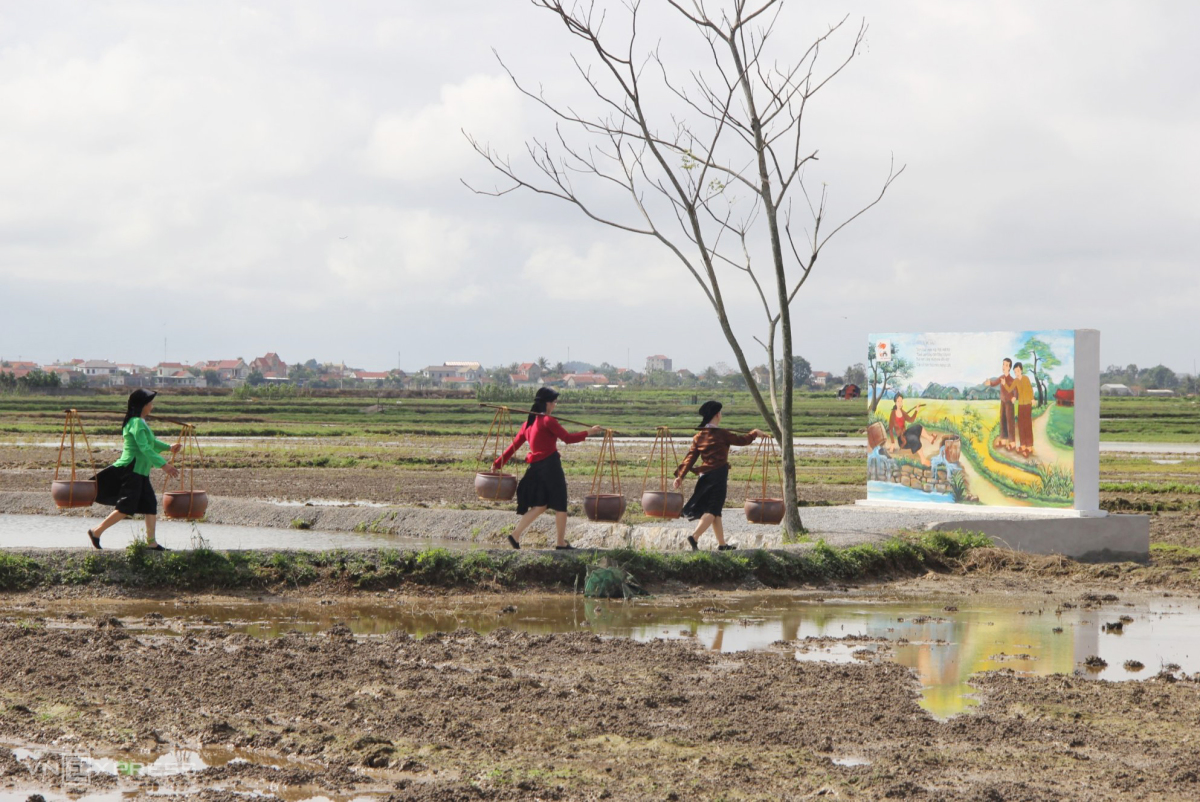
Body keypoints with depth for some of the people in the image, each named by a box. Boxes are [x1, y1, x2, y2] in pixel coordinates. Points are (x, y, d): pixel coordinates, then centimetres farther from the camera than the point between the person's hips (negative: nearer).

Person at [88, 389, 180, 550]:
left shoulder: (141, 422, 15)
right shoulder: (137, 423, -17)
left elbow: (151, 442, 31)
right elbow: (145, 448, -25)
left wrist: (168, 447, 22)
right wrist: (163, 465, -27)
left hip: (140, 472, 10)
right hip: (131, 470, -10)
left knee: (150, 505, 6)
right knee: (126, 507, -9)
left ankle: (151, 541, 7)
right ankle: (96, 532, 0)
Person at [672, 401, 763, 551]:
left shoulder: (698, 436, 6)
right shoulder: (722, 434, -8)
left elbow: (690, 457, 1)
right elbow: (741, 440, 1)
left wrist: (681, 475, -1)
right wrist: (754, 434, 19)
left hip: (705, 476, 6)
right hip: (719, 475, -6)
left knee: (714, 510, 15)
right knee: (713, 510, -7)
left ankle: (722, 544, 20)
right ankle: (695, 537, -25)